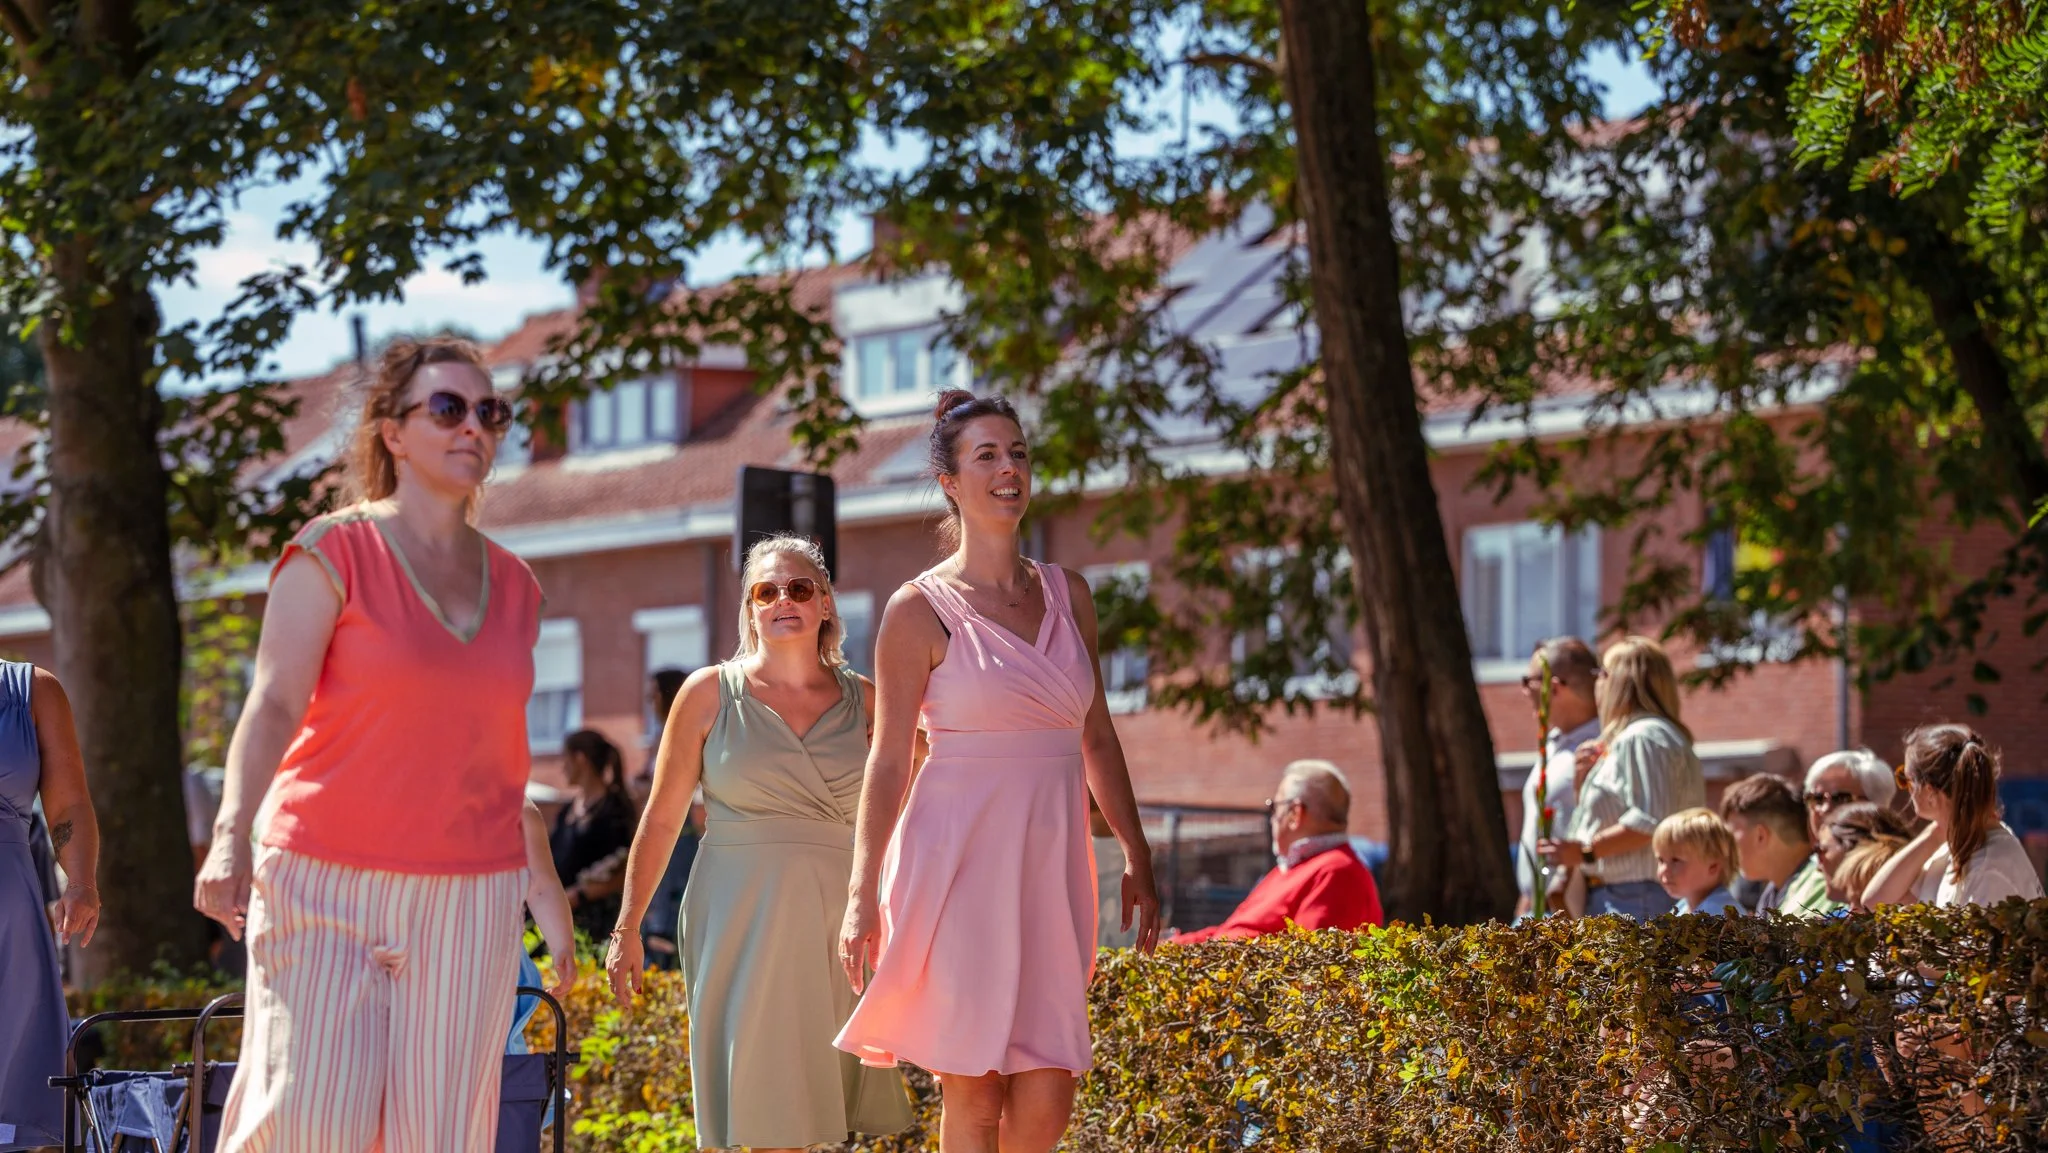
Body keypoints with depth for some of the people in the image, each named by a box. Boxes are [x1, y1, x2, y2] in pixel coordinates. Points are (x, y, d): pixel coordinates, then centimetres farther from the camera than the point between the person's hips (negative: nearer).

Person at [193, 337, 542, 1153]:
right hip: (330, 886, -4)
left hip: (470, 901, 4)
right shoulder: (334, 553, -2)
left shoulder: (515, 587, 13)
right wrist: (231, 835, -26)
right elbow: (274, 704, -12)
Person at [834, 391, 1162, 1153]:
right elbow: (889, 760, -4)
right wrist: (862, 894, -9)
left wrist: (1137, 858, 16)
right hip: (961, 863, -4)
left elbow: (1097, 738, 18)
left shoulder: (1067, 595, 12)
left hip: (1049, 866, 4)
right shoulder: (921, 610, -3)